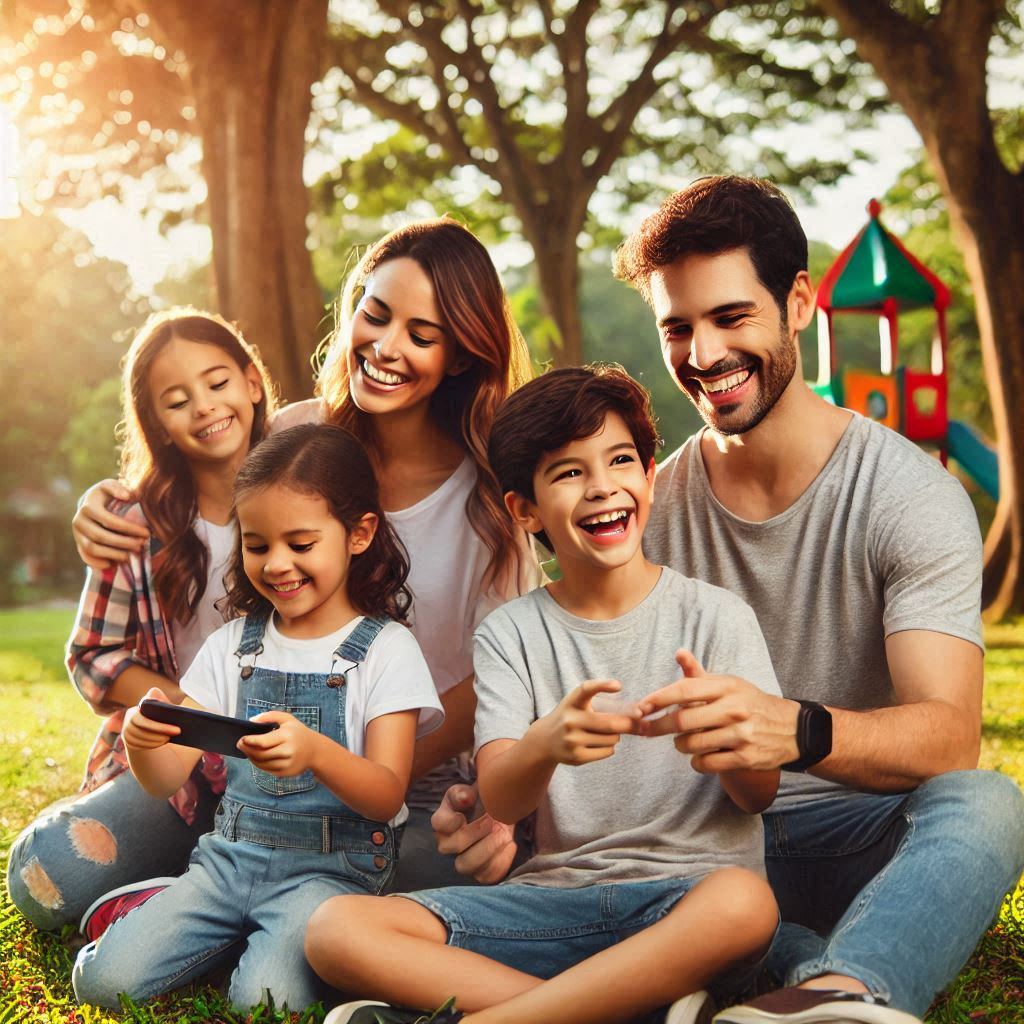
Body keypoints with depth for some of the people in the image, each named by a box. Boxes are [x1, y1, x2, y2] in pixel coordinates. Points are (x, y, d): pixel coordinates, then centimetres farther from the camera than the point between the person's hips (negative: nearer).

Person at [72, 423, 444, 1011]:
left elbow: (387, 796, -13)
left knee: (261, 1001, -28)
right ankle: (242, 933, 10)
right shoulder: (233, 645, 8)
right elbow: (166, 780, 4)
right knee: (103, 979, -12)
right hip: (233, 851, 4)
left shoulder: (386, 650, -5)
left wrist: (316, 752, -34)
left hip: (333, 867, -4)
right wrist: (141, 742, -21)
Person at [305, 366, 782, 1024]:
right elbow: (502, 803, -6)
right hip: (556, 895, 2)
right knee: (336, 929, -17)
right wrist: (546, 743, -30)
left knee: (744, 901, -38)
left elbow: (761, 794, -2)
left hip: (684, 890, -2)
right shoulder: (510, 634, 6)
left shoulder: (717, 616, 2)